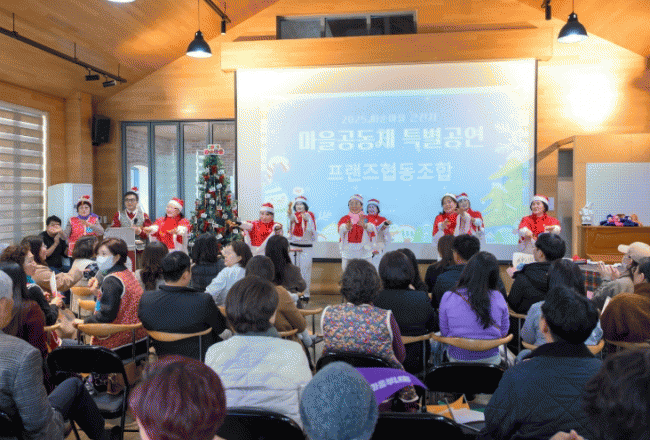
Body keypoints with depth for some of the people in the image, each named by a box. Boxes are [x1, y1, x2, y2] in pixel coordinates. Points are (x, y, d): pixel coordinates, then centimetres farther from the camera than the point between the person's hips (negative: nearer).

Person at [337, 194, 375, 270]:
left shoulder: (366, 218, 6)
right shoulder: (344, 218, 7)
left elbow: (371, 227, -16)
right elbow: (341, 228, -15)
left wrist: (364, 225, -40)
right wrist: (347, 227, -40)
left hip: (364, 252, 0)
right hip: (348, 254, 1)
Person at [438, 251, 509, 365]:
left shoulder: (448, 298, -14)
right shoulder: (498, 298, -10)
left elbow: (444, 332, -3)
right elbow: (504, 333, 2)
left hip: (458, 359, -2)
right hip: (490, 358, 2)